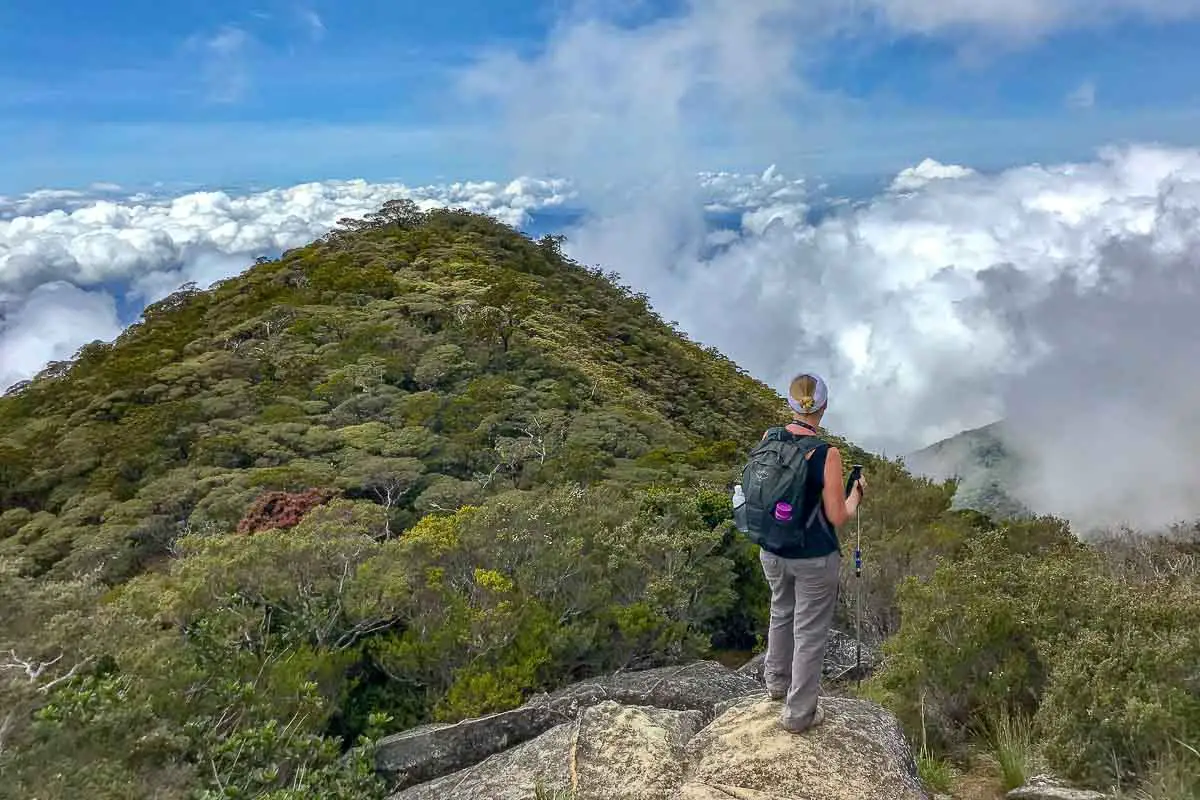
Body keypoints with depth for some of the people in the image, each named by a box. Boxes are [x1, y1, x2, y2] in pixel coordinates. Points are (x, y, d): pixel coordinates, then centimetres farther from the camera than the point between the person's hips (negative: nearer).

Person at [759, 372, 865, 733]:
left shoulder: (769, 439, -9)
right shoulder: (827, 453, -23)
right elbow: (837, 517, -17)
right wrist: (857, 494, 2)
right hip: (814, 558, -5)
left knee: (782, 614, 28)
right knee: (810, 631, 13)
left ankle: (777, 681, 50)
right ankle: (798, 713, 27)